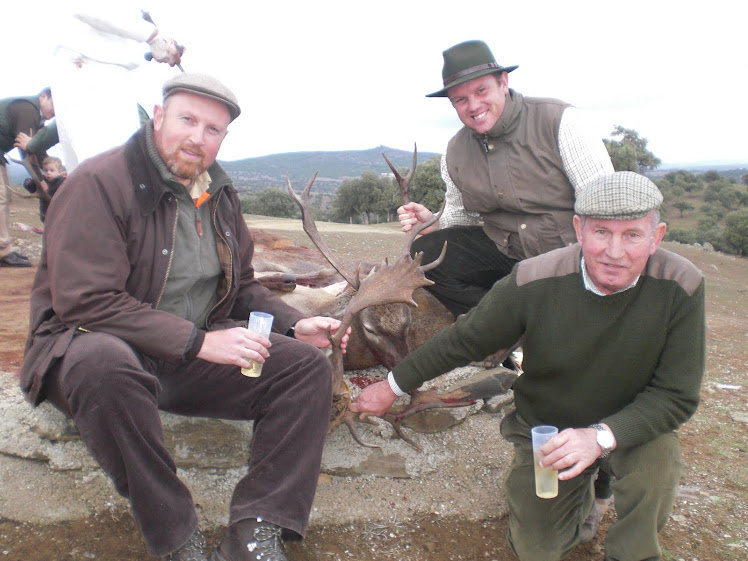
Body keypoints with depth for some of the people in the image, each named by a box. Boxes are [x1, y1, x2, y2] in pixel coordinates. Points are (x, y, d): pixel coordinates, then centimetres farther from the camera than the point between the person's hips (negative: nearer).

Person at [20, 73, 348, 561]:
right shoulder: (99, 182, -12)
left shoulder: (220, 195, 10)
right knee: (104, 361, -41)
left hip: (200, 350, 6)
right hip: (92, 344, -5)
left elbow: (242, 286, 17)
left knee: (308, 363, -11)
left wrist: (294, 325, -2)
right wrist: (198, 341, -24)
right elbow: (85, 302, -21)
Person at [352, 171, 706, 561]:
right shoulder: (535, 281, -25)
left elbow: (677, 395, -18)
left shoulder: (681, 287, -23)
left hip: (629, 426, 0)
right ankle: (579, 491, 32)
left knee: (658, 455, -33)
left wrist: (600, 436, -36)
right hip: (544, 427, 0)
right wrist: (392, 386, -3)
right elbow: (465, 340, -12)